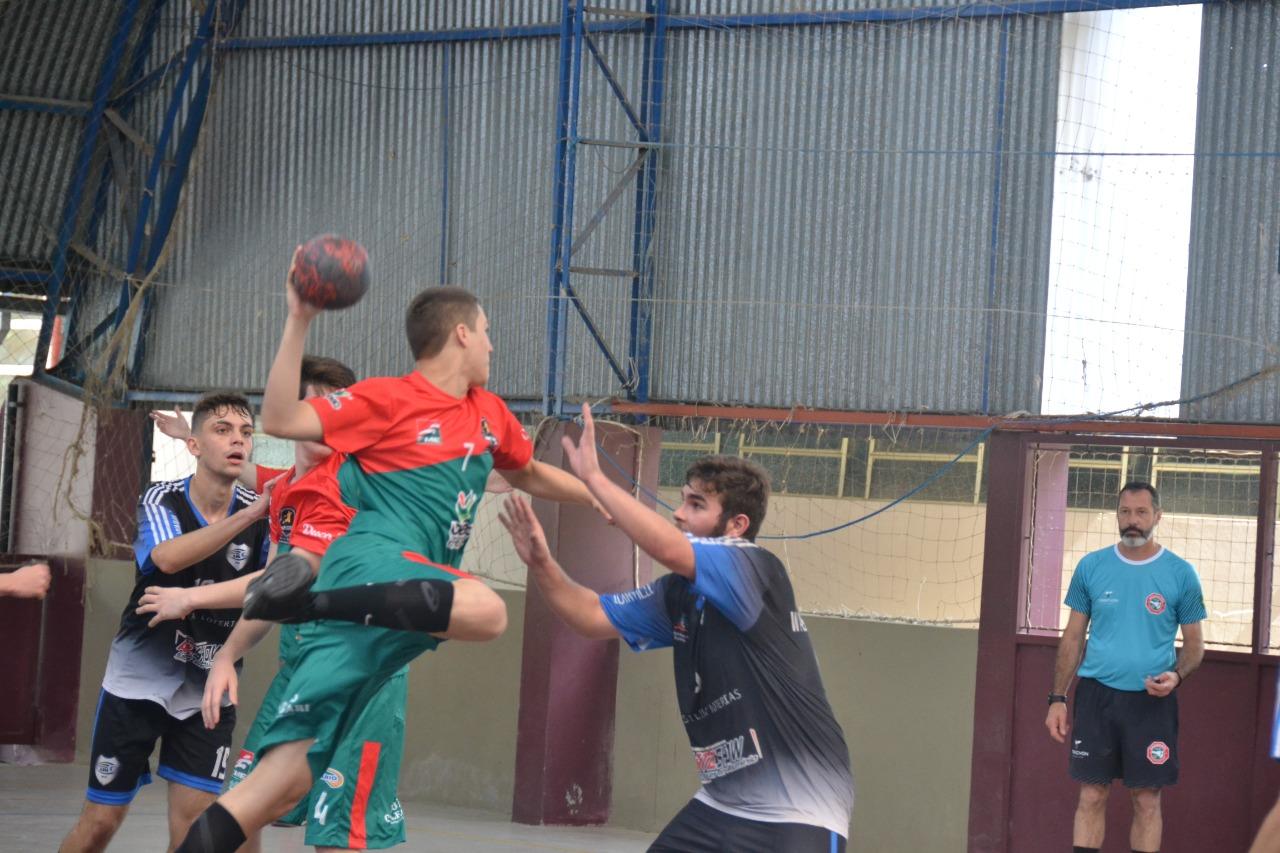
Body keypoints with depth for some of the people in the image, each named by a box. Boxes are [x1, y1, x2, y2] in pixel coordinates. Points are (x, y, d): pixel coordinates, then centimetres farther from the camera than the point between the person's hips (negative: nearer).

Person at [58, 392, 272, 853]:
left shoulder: (263, 515, -5)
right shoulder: (161, 500, -12)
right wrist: (252, 513, -43)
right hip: (137, 681, -2)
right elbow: (168, 557, -34)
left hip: (207, 691, 2)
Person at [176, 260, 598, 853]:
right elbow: (280, 420, -9)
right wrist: (298, 322, -15)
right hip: (373, 564, -7)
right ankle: (300, 594, -34)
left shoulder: (489, 414, 21)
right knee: (486, 611, -37)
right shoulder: (389, 399, -1)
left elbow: (528, 475, 41)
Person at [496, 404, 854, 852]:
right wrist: (542, 564, -5)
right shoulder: (678, 593, 9)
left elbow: (669, 549, -30)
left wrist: (593, 476, -26)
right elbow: (594, 617, 11)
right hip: (722, 801, 9)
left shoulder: (755, 569, -15)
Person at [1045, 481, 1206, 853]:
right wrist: (1057, 699, 4)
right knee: (1092, 797, 0)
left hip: (1151, 700, -1)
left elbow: (1194, 643, 7)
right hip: (1097, 695, 1)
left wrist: (1176, 675, -14)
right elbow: (1072, 637, 9)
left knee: (1147, 801, 1)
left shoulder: (1180, 574, 1)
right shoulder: (1091, 567, 4)